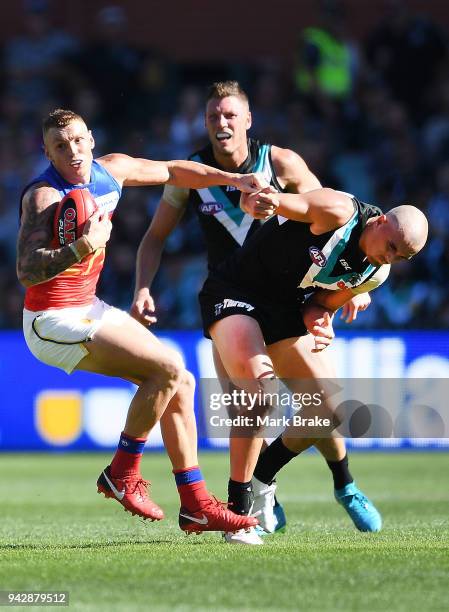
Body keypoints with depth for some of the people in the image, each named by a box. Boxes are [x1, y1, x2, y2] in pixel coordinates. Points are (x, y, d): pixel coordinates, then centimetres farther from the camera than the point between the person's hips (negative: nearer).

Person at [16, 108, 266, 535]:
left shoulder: (111, 170, 1)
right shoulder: (44, 195, -21)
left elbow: (172, 172, 20)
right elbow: (27, 271, -34)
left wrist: (232, 178, 14)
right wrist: (82, 248, -48)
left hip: (88, 308, 8)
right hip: (54, 322, -8)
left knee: (181, 383, 6)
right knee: (168, 369, -20)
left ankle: (196, 507, 12)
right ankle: (122, 475, -6)